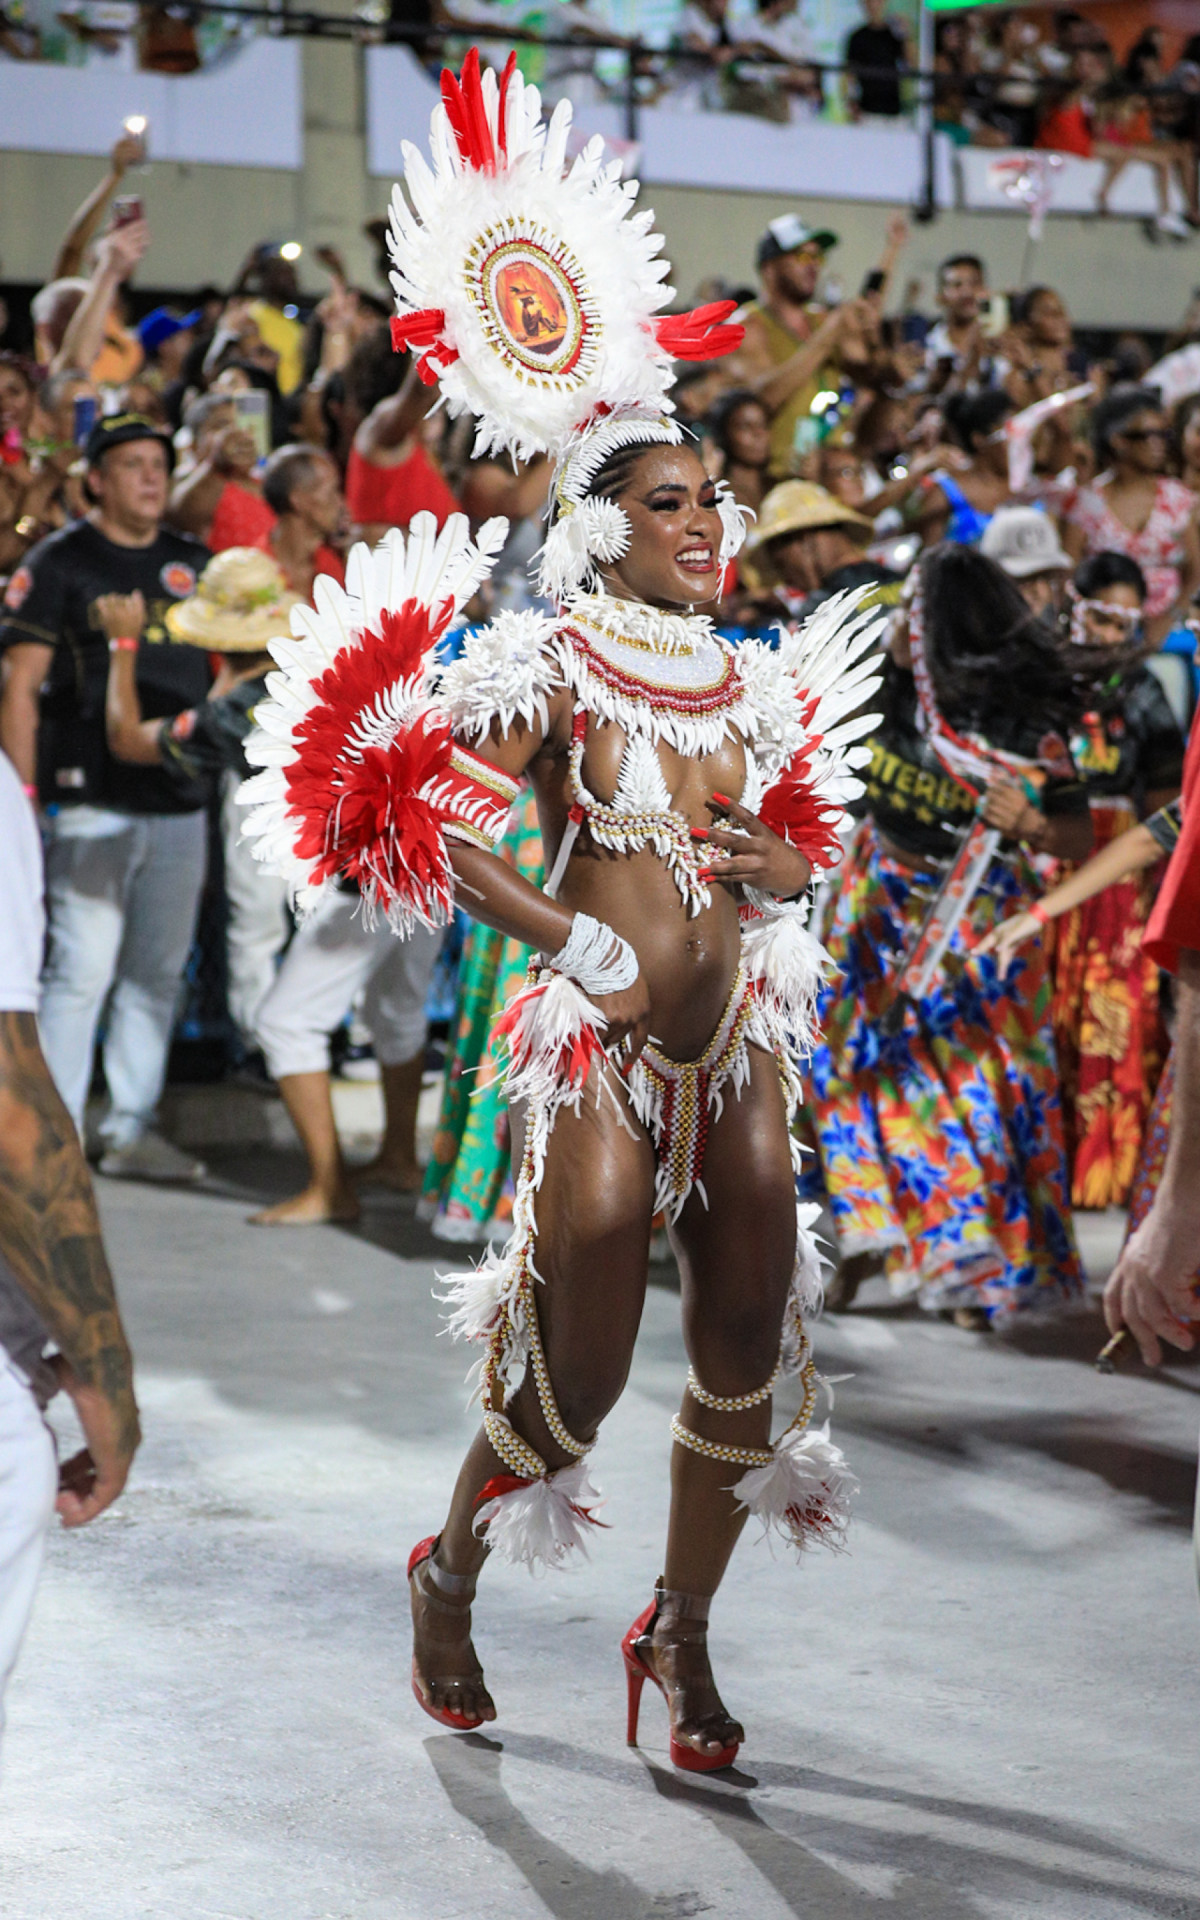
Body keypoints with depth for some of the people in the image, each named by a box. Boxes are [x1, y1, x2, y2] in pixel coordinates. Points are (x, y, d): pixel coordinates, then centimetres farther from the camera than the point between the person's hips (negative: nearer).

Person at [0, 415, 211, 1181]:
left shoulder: (193, 564, 13)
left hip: (180, 801, 5)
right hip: (93, 801, -5)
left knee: (159, 973, 9)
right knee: (84, 967, -8)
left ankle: (132, 1130, 18)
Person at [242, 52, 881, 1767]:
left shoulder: (758, 682, 10)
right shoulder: (551, 662, -8)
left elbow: (806, 845, 20)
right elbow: (428, 832, -13)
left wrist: (777, 870, -4)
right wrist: (583, 945, -16)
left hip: (740, 1035, 6)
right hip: (599, 1042, -6)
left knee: (747, 1352, 6)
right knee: (576, 1377, 0)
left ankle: (681, 1636, 25)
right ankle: (447, 1577, 28)